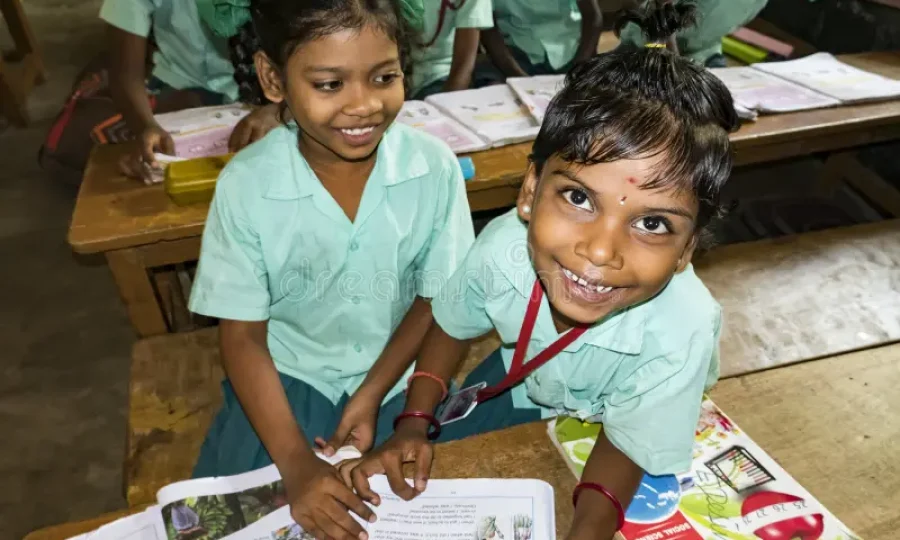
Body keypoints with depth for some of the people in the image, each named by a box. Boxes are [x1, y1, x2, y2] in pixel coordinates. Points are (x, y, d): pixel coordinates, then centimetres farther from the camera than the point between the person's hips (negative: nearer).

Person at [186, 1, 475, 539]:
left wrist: (371, 397, -13)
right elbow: (243, 336, -12)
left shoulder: (434, 166, -18)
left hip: (400, 369, 1)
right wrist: (296, 463, -22)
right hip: (290, 372, 0)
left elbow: (435, 301, -5)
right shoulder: (246, 184, -20)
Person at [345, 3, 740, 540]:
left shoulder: (681, 334, -40)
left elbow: (627, 444, -23)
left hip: (604, 423, -1)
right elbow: (452, 327, -10)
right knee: (425, 470, 10)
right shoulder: (503, 247, -33)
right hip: (524, 379, 2)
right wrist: (413, 424, -17)